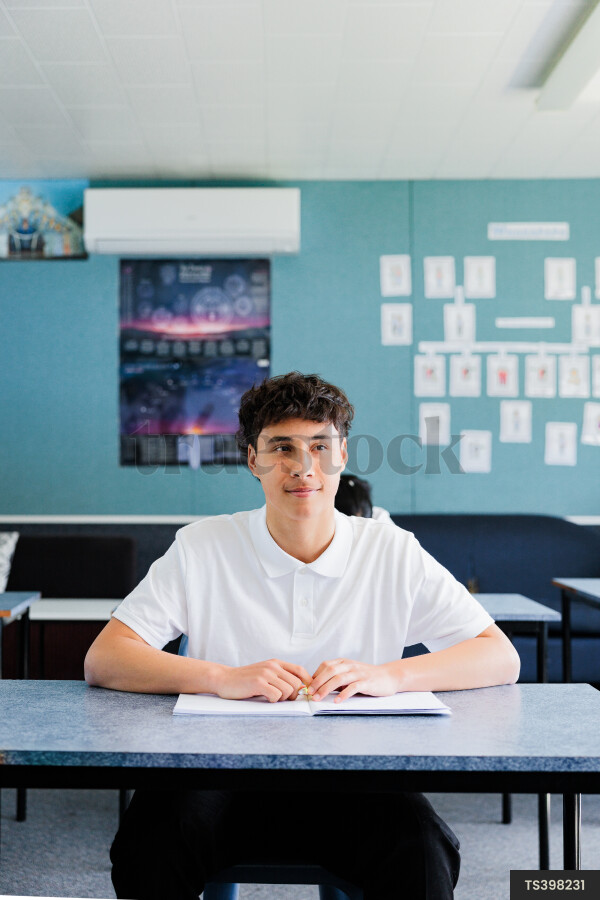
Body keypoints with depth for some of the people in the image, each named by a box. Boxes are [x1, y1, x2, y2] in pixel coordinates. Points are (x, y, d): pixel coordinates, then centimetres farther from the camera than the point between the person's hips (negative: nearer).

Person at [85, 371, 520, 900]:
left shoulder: (394, 553, 3)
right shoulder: (201, 549, 2)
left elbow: (502, 659, 2)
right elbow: (102, 661, -3)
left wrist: (389, 675, -16)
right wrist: (223, 677, -19)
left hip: (354, 782, 0)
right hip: (223, 777, 0)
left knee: (421, 847, -30)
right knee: (153, 835, -30)